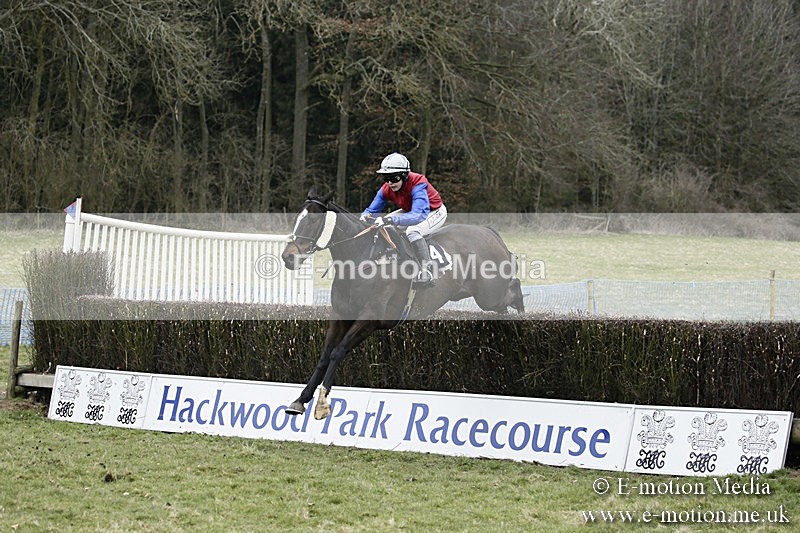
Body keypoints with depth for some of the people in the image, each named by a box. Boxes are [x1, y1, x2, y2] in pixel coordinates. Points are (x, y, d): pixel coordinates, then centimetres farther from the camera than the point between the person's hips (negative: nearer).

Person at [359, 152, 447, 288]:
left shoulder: (417, 184, -36)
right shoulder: (386, 189, -15)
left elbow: (419, 215, -49)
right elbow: (372, 210, -7)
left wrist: (390, 220, -60)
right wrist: (366, 216, -34)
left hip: (435, 212, -8)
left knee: (413, 231, -37)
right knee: (379, 226, 0)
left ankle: (427, 273, -32)